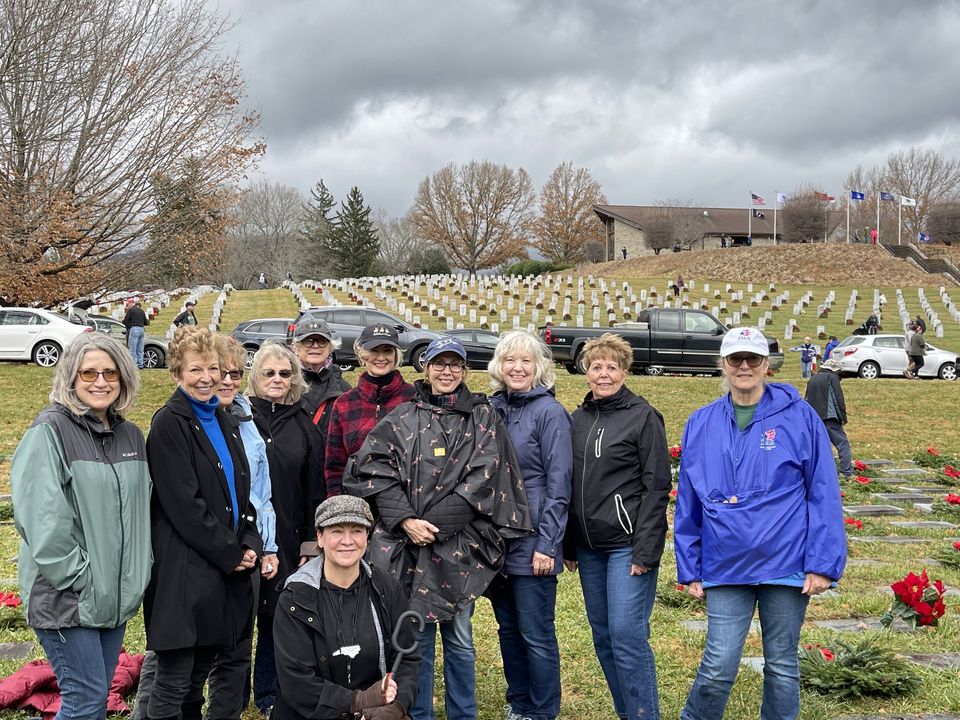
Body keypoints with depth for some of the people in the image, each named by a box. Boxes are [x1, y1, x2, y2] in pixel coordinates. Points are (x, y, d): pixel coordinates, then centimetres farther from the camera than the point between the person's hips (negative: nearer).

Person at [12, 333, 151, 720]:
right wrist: (77, 578, -17)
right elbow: (42, 518, -18)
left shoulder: (131, 435, 10)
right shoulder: (51, 430, -11)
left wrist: (138, 575, 9)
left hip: (115, 597, 7)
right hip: (66, 597, -7)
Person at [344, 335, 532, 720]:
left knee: (459, 638, 6)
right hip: (409, 544, 1)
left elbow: (483, 479, -5)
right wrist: (405, 520, -13)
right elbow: (374, 469, -1)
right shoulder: (403, 418, 8)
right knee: (416, 635, 6)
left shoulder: (483, 417, 6)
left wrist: (435, 523, -12)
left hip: (461, 545, -1)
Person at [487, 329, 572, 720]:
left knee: (536, 634, 1)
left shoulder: (549, 412, -8)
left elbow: (558, 485, -11)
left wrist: (546, 545, -15)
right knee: (508, 628, 15)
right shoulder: (491, 409, 8)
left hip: (532, 541, -6)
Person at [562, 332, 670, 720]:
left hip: (627, 543, -6)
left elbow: (657, 486, -10)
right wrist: (569, 545, 13)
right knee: (603, 636, 10)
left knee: (627, 634, -9)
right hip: (589, 546, 6)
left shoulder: (643, 416, -6)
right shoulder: (579, 418, 11)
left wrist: (645, 550, -16)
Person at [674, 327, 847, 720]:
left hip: (786, 566, -1)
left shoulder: (799, 417, -3)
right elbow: (688, 506, 10)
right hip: (725, 568, 1)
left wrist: (823, 564, -9)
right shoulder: (701, 425, 5)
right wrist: (689, 569, 8)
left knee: (782, 666, 11)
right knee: (718, 666, -1)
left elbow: (823, 495, -4)